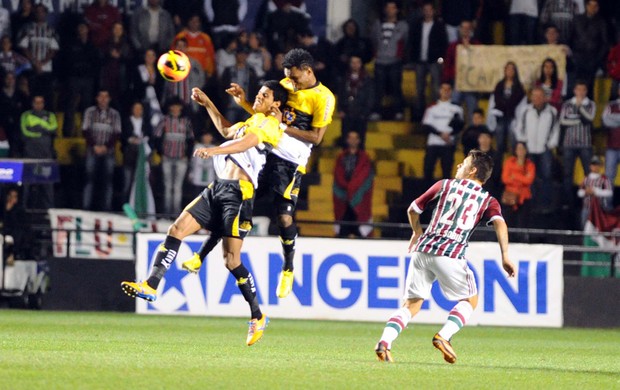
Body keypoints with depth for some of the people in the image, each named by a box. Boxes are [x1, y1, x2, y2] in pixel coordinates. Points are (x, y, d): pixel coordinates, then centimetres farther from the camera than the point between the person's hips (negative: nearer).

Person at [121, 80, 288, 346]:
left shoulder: (269, 123, -4)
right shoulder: (252, 122, 25)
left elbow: (246, 142, -23)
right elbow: (226, 130, 44)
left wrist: (214, 151, -36)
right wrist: (207, 104, 38)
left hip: (239, 193, -9)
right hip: (218, 187, 9)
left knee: (232, 260, -9)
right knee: (177, 229, -4)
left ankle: (258, 317, 1)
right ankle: (151, 286, -8)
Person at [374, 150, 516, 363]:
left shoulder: (444, 185, 17)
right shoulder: (488, 201, 12)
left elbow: (412, 210, 22)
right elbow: (499, 223, -8)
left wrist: (417, 232, 41)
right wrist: (505, 256, -11)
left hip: (423, 250, 3)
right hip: (451, 255, -3)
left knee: (412, 303, 11)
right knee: (470, 299, 17)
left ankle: (384, 342, -9)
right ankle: (443, 336, -5)